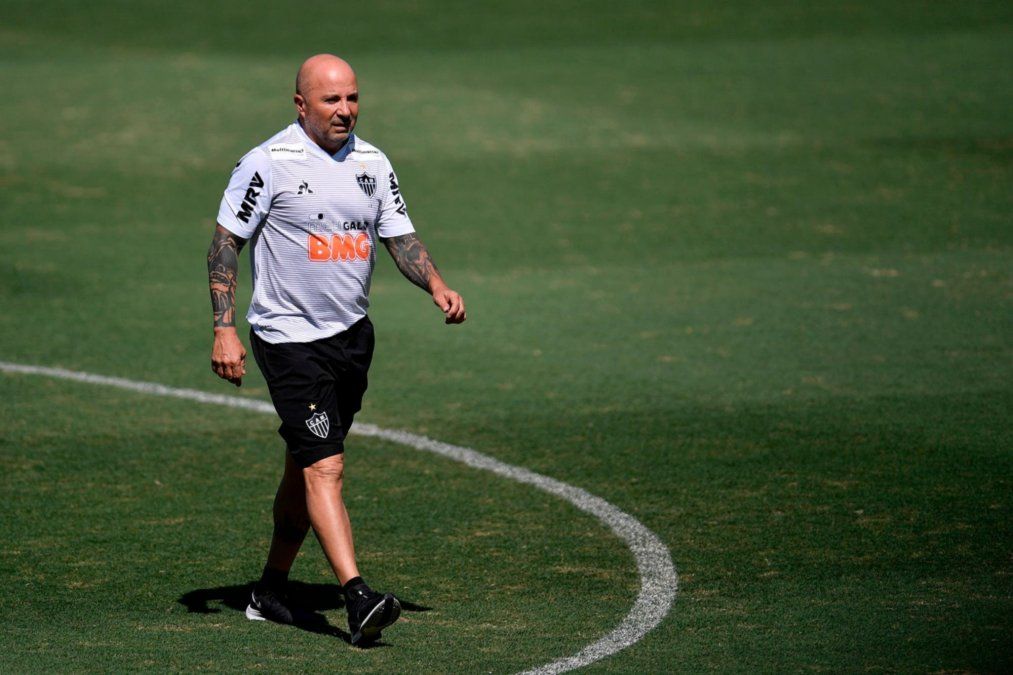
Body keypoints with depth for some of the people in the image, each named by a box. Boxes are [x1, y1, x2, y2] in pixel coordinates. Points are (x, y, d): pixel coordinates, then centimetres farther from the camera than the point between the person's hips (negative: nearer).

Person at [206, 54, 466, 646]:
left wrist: (436, 285, -8)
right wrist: (225, 331, -14)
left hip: (352, 334, 6)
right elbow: (226, 243, -8)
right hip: (289, 337, -6)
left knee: (306, 467, 14)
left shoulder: (372, 163, 7)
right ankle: (358, 598, -25)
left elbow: (400, 238, 11)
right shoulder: (269, 163, -11)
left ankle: (271, 589, 27)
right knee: (325, 468, -16)